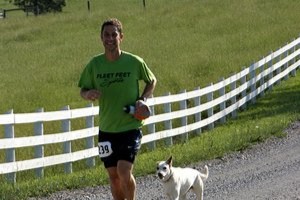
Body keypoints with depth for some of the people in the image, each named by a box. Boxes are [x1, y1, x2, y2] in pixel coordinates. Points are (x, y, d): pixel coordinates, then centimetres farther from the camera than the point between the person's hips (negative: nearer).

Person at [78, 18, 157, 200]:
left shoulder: (134, 62, -7)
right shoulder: (95, 64, -1)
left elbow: (152, 81, 10)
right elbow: (83, 90, 8)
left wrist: (143, 99, -7)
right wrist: (88, 94, -16)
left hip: (131, 126, -3)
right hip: (107, 129, 3)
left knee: (124, 170, -17)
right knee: (113, 175, 7)